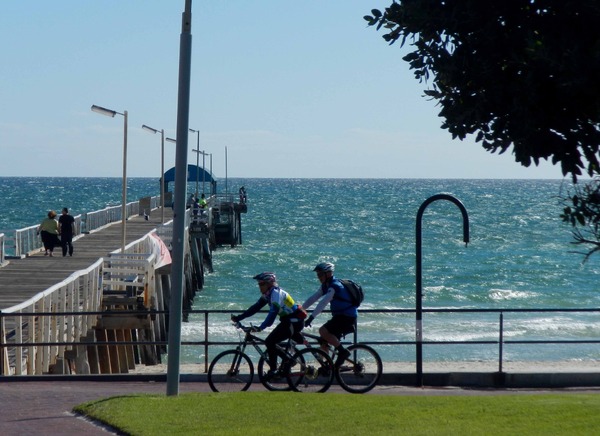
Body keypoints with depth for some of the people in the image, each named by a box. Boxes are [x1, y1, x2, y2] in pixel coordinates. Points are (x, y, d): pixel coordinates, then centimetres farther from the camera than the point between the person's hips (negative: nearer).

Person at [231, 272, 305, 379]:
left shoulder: (276, 293, -21)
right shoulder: (267, 294, 7)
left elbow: (272, 313, -32)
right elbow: (255, 307, 8)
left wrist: (260, 328, -43)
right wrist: (238, 318, 2)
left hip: (294, 322, -10)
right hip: (287, 321, 10)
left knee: (270, 342, -14)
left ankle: (273, 370, -7)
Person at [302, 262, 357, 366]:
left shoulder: (334, 286, -20)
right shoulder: (325, 286, 9)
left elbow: (323, 303, -30)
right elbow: (313, 298, 10)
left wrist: (311, 317, -36)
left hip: (348, 317, -9)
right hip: (339, 316, 9)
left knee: (323, 331, -23)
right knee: (323, 342, 6)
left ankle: (343, 351, -14)